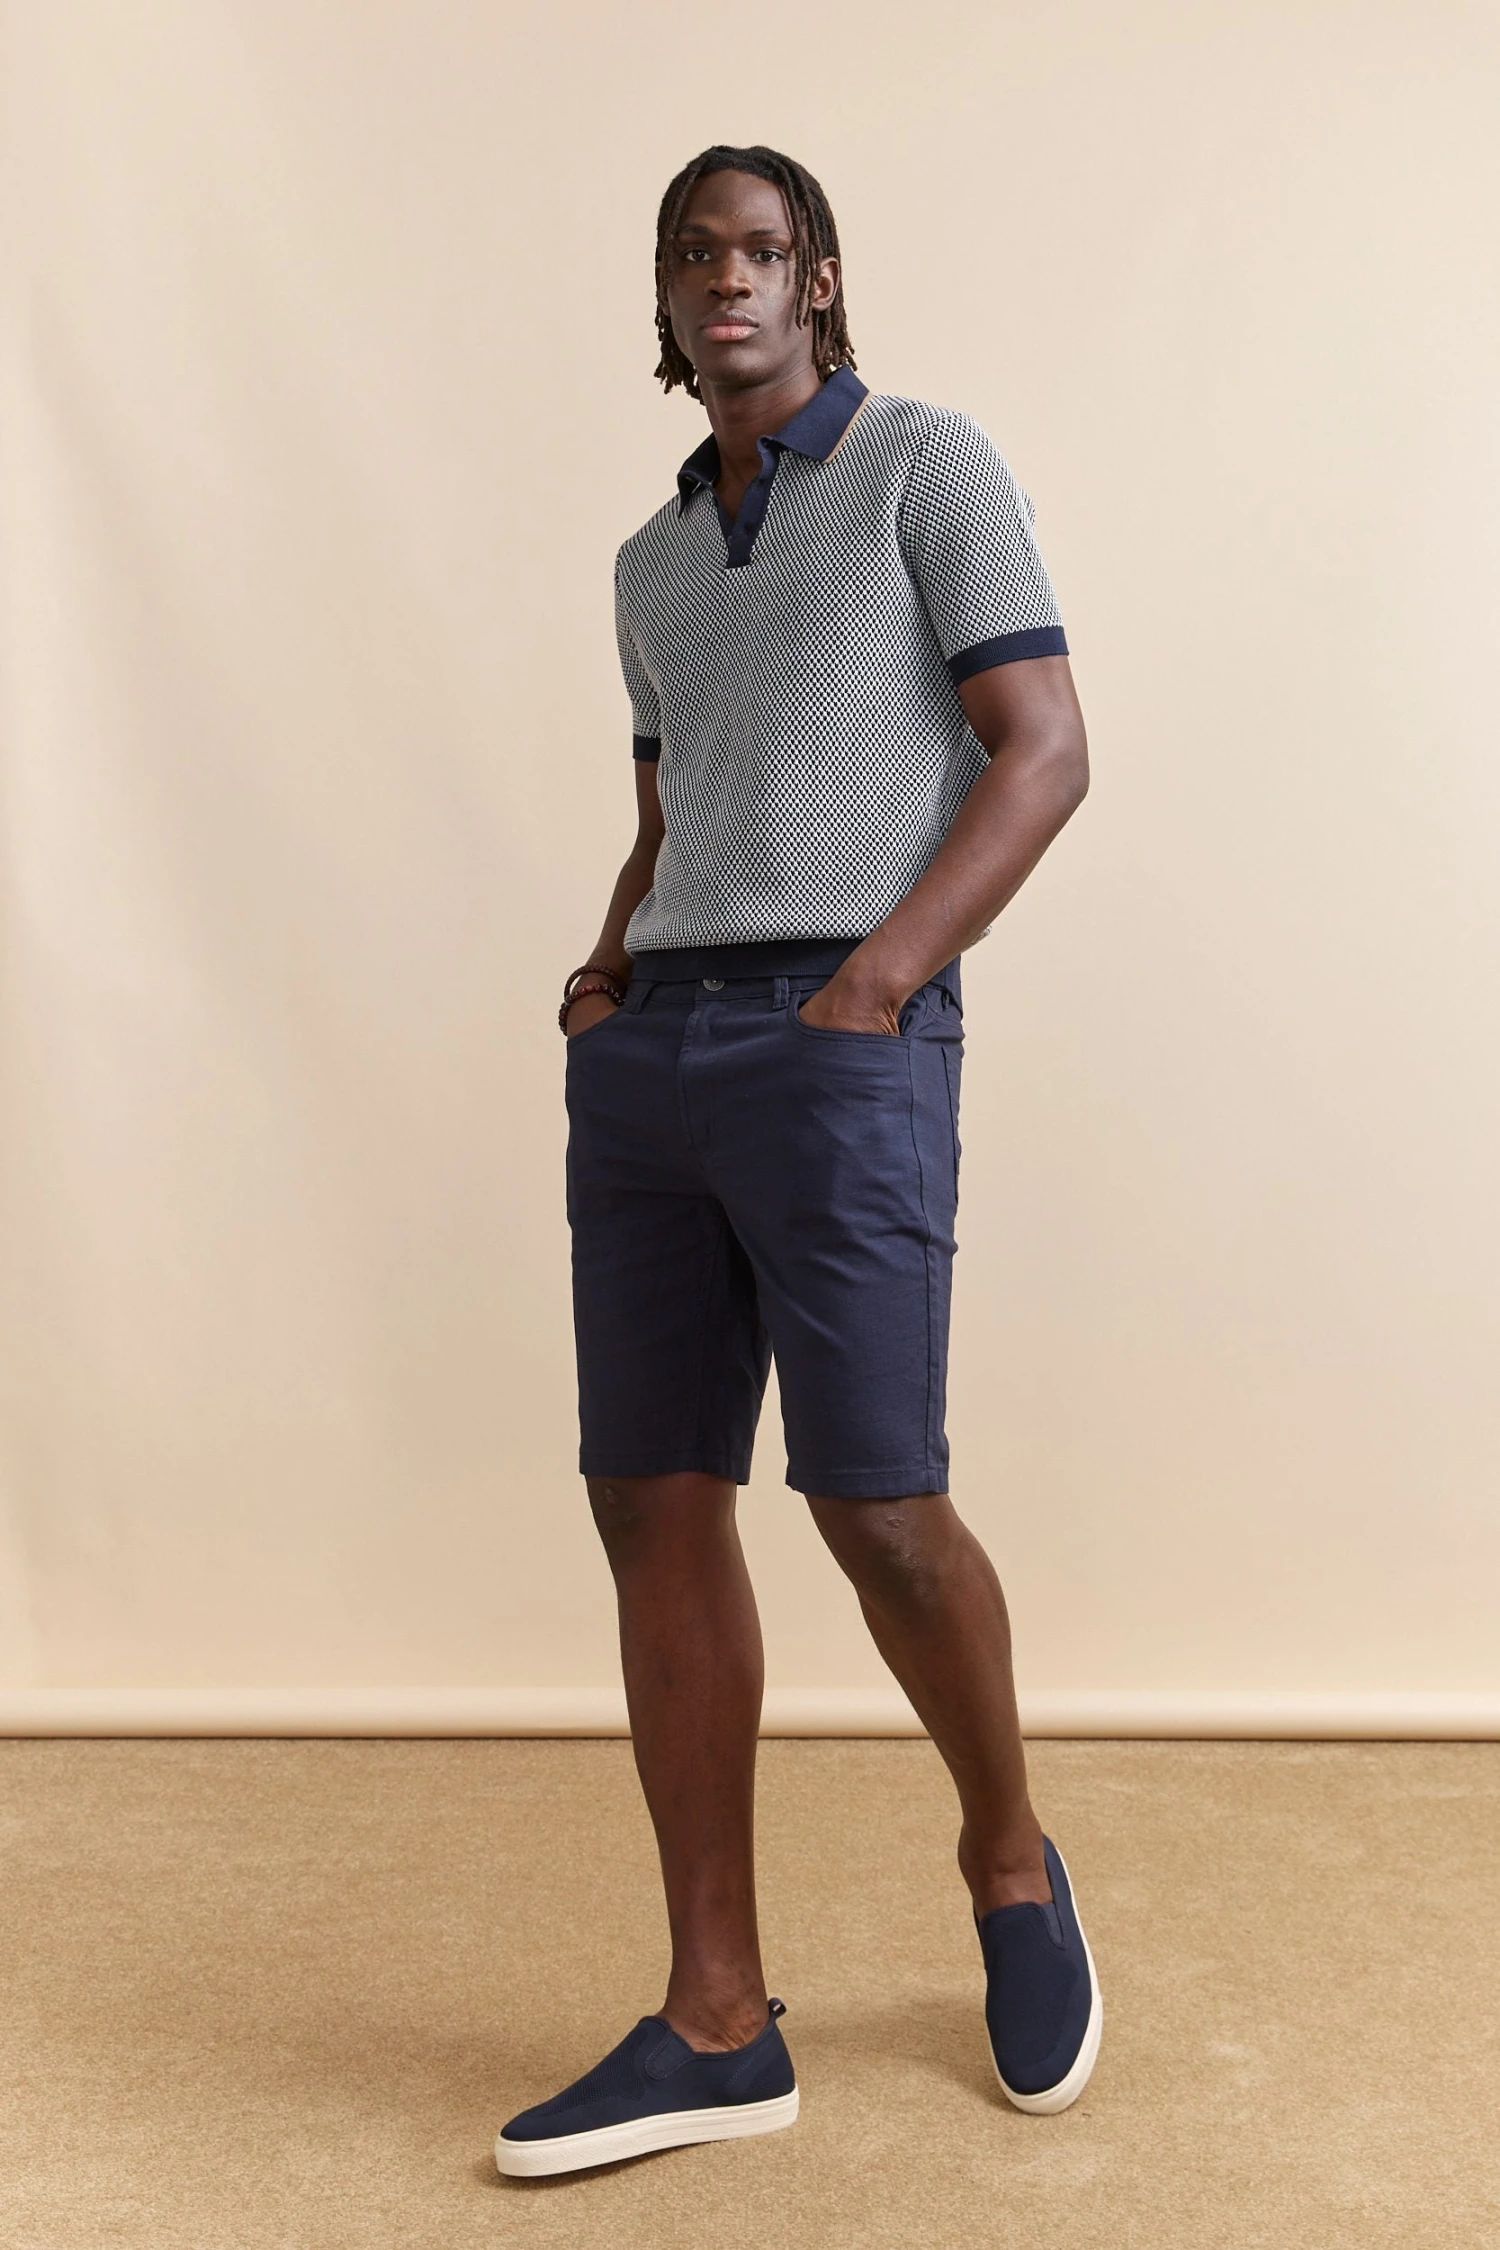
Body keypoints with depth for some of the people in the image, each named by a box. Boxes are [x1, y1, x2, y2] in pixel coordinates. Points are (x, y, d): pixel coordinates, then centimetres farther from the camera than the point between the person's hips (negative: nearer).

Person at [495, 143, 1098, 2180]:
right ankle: (718, 2024, 5)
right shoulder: (656, 565, 25)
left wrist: (870, 986, -15)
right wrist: (601, 981, 6)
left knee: (875, 1506, -9)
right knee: (654, 1505, -2)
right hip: (656, 1063, 6)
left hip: (845, 1061, -6)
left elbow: (1046, 756, -4)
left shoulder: (934, 462, 5)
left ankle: (1008, 1859, 21)